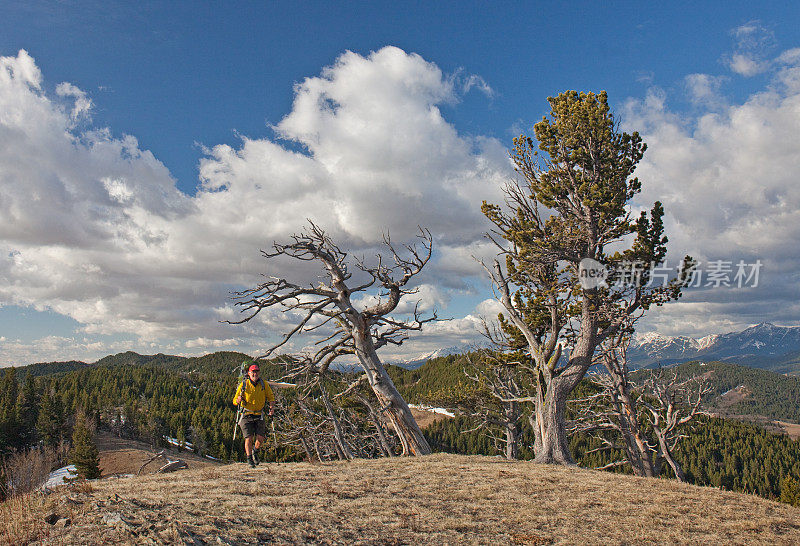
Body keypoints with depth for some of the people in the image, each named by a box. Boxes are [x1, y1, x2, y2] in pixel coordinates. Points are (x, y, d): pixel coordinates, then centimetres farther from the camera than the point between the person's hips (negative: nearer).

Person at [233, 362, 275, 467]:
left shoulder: (264, 384, -1)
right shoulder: (243, 385, -5)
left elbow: (271, 397, 9)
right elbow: (235, 401, -2)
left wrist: (272, 408, -7)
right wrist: (238, 400, -25)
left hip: (259, 415, 2)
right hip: (246, 415, -2)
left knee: (260, 438, -5)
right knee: (249, 438, -9)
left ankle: (255, 451, 28)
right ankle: (249, 459, 13)